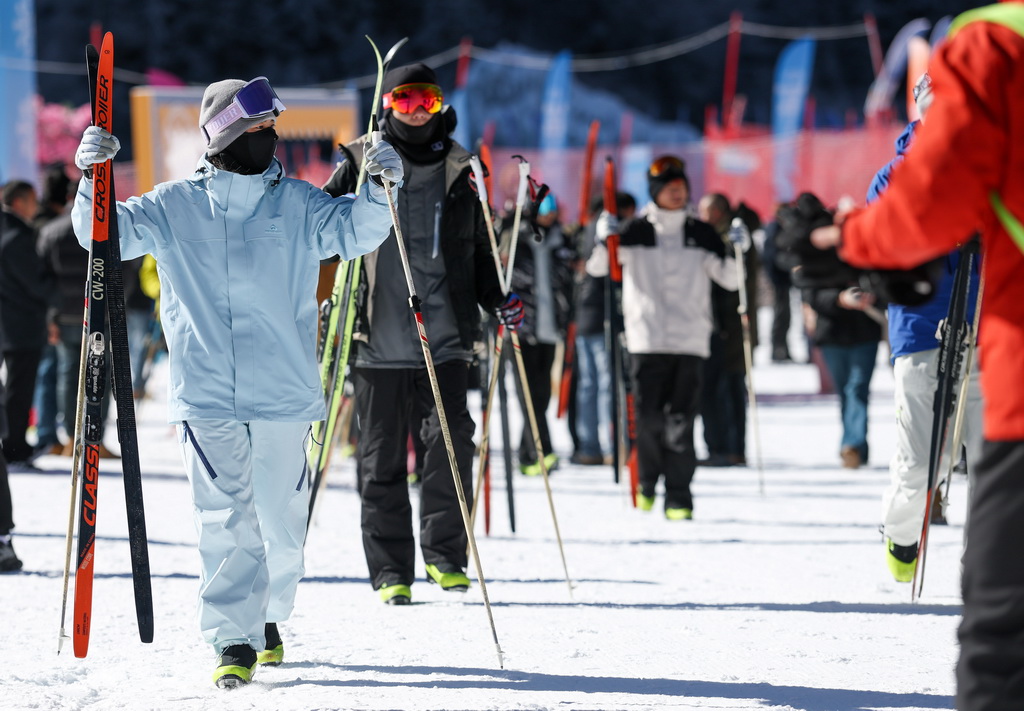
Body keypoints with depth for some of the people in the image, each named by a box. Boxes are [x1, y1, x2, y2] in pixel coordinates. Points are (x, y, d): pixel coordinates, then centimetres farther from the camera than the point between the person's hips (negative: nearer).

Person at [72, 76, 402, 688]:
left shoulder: (297, 204, 5)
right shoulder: (175, 208, 4)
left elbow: (355, 231, -3)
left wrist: (380, 189, -22)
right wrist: (94, 178, -17)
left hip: (283, 394, 2)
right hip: (206, 396, -2)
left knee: (281, 520, 9)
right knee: (227, 520, -9)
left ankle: (267, 620, 31)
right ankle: (234, 641, -7)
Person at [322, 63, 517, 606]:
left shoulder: (458, 170, 12)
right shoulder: (360, 164, 4)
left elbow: (478, 250, 20)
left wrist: (499, 298, 7)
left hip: (444, 337, 1)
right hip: (378, 338, -1)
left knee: (452, 438, -12)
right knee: (382, 458, 2)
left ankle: (443, 553, 4)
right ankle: (391, 572, 10)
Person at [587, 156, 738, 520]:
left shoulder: (701, 234, 11)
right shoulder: (636, 232, 7)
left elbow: (730, 280, 13)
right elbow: (597, 268, 8)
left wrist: (733, 252, -5)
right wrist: (604, 241, -10)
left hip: (690, 341, 1)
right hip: (646, 340, -1)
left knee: (681, 421, -6)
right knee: (649, 419, -4)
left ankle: (678, 498, -3)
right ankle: (647, 482, 19)